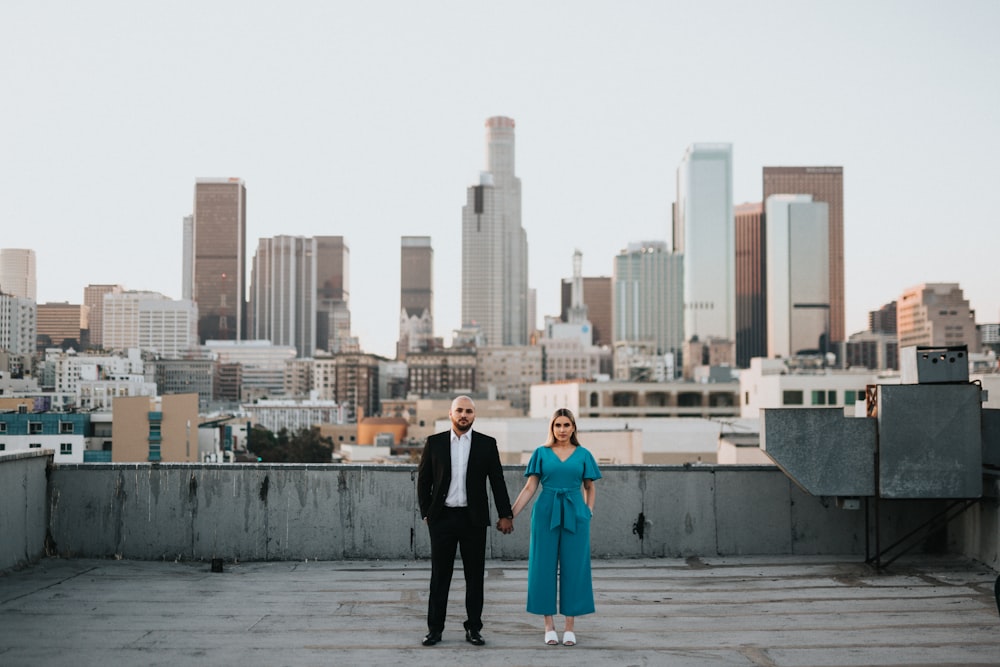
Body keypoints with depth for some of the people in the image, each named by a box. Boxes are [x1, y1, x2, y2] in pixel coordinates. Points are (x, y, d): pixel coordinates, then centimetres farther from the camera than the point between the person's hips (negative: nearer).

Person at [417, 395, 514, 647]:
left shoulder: (487, 444, 3)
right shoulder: (434, 442, 3)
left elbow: (497, 482, 4)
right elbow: (423, 480, 7)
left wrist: (505, 515, 1)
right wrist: (426, 513, 3)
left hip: (474, 519, 0)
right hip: (442, 518, 0)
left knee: (475, 576, 5)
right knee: (440, 575, 5)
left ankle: (473, 628, 14)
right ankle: (435, 628, 12)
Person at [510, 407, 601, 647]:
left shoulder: (583, 455, 8)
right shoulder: (541, 453, 5)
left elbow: (590, 488, 15)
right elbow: (530, 488, 3)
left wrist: (589, 511, 0)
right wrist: (510, 514, -5)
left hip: (574, 515, 1)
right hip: (546, 514, 0)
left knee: (573, 568, 1)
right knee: (545, 568, 1)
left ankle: (569, 627, 11)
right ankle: (549, 626, 11)